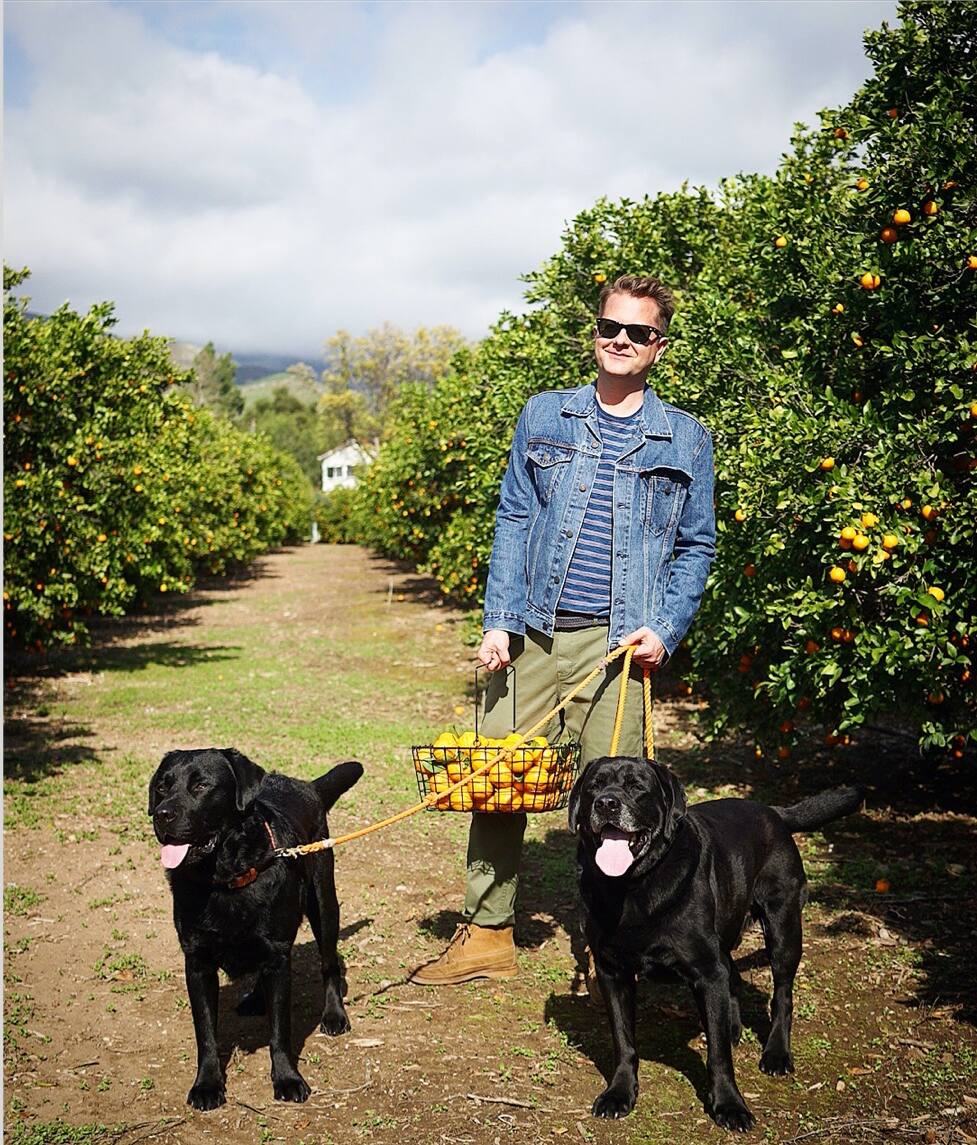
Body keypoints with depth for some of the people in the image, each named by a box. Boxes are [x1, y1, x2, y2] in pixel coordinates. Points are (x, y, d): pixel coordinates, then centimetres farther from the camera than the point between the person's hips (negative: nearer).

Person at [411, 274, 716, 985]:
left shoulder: (687, 441, 7)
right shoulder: (544, 417, 10)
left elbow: (696, 548, 9)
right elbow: (513, 521, 9)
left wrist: (664, 630, -5)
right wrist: (498, 622, 0)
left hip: (616, 646, -1)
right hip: (530, 635, 2)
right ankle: (488, 934, 15)